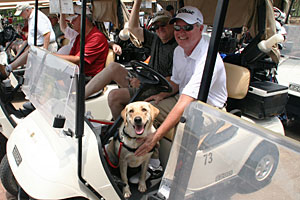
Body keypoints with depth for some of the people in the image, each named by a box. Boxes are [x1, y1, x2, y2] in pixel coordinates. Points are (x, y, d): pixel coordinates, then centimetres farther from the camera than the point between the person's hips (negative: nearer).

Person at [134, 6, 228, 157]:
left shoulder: (207, 58, -28)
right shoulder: (179, 50, 2)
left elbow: (184, 104, -36)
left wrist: (156, 137, -39)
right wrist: (163, 94, -3)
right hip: (183, 99, 8)